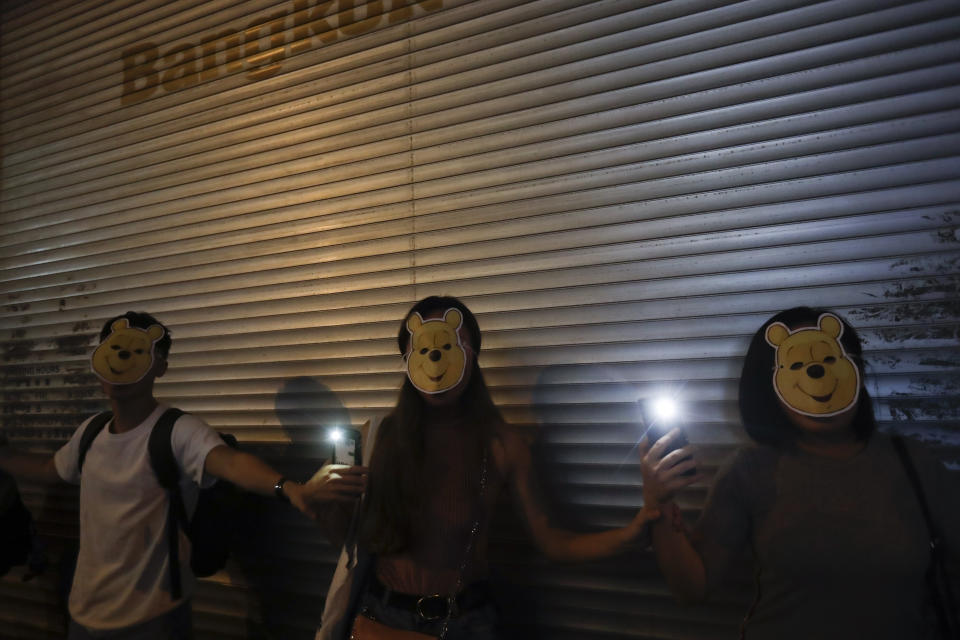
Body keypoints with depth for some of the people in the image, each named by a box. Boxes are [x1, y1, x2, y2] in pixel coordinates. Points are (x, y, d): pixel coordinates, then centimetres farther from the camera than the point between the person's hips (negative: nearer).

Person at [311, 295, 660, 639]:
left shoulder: (501, 443, -10)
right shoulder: (383, 433, -6)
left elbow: (549, 540, -9)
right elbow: (354, 533, 1)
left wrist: (631, 531, -20)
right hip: (381, 612, 1)